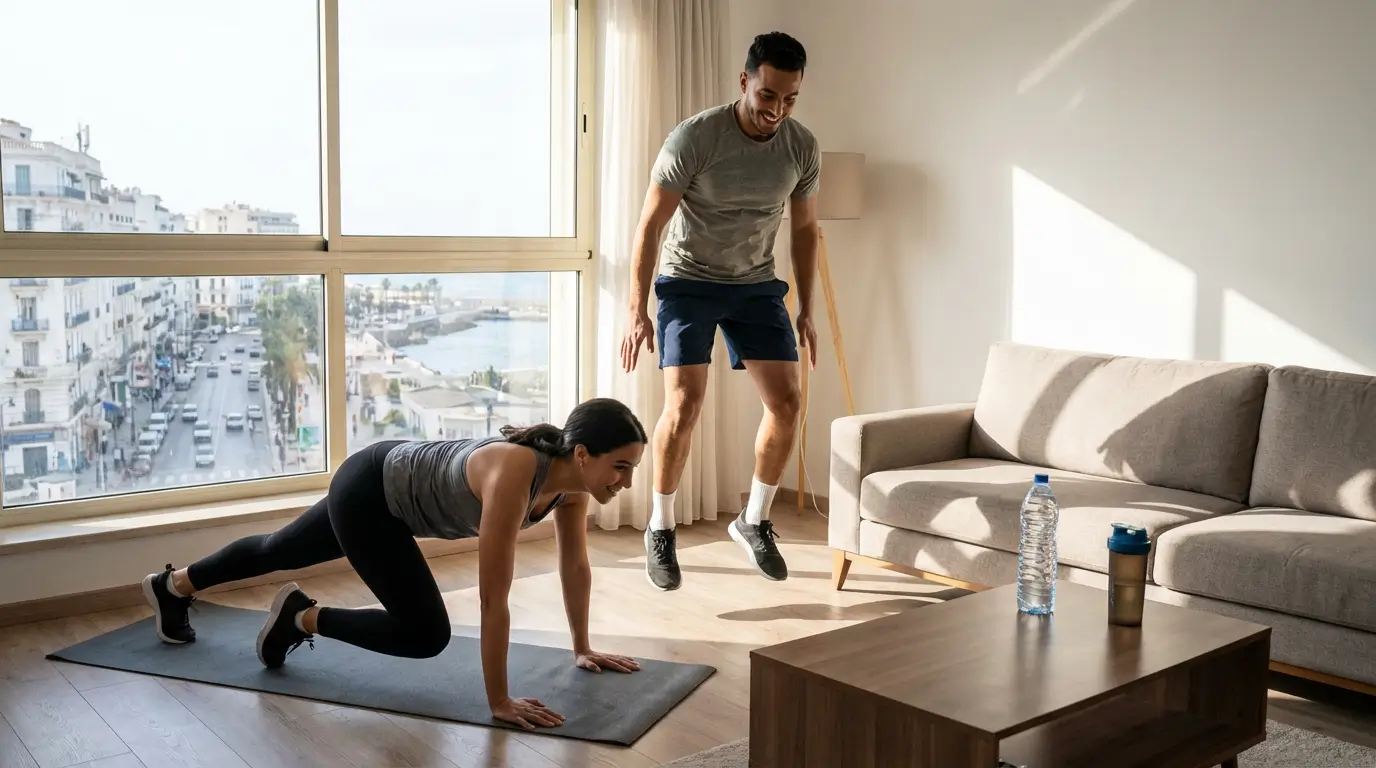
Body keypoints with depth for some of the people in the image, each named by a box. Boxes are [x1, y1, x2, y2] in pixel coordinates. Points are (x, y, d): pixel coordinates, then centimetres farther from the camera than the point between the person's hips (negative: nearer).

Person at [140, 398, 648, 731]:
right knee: (426, 634, -13)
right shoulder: (513, 476, -40)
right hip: (366, 492, -8)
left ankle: (172, 586, 53)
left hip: (396, 487, 8)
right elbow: (493, 600, -38)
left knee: (282, 551, 28)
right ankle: (302, 617, 10)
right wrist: (499, 702, -33)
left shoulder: (572, 473, -17)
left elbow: (575, 566, -4)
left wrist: (582, 649, 1)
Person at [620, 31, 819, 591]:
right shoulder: (693, 139, -20)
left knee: (787, 403, -5)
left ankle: (754, 520, 16)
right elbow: (650, 226, -16)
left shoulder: (803, 148, -7)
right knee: (684, 405, -16)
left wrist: (805, 310, 7)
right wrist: (637, 311, -19)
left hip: (757, 284, 4)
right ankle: (660, 528, 5)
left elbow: (805, 230, 7)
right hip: (688, 282, -4)